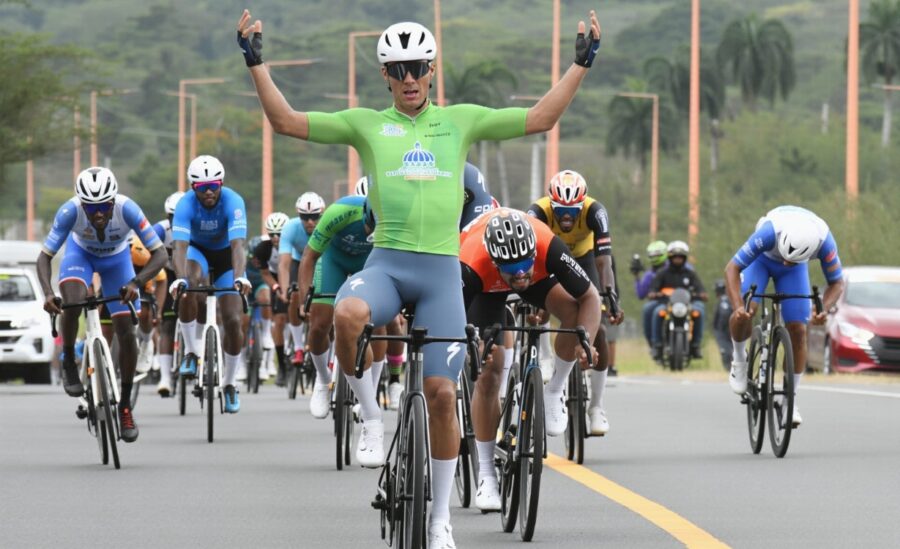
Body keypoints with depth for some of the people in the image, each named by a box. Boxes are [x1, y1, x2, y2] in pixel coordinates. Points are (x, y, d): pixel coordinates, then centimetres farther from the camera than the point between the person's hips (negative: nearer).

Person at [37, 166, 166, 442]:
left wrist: (136, 283, -52)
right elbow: (44, 257, -31)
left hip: (116, 259, 1)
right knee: (73, 302, -32)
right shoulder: (70, 211, -36)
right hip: (80, 253, -1)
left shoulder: (127, 209, -38)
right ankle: (69, 364, -4)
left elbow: (160, 254, -36)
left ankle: (125, 406, 12)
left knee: (127, 333, -5)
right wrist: (48, 293, -49)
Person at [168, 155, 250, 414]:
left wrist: (239, 277, -58)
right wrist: (180, 279, -57)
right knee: (188, 287, -36)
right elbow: (180, 246, -39)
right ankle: (191, 351, -19)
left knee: (233, 321, -9)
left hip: (226, 255, 0)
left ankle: (229, 384, 12)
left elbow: (237, 244, -40)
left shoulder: (233, 202, -30)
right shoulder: (186, 204, -29)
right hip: (198, 250, 0)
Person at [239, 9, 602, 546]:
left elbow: (539, 119, 10)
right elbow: (287, 121, 4)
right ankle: (372, 420, -12)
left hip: (441, 269, 1)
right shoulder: (366, 124, 8)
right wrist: (257, 62, -2)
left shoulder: (461, 120, 11)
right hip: (386, 262, -1)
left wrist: (582, 63, 6)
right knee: (348, 314, -36)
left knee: (442, 393, -3)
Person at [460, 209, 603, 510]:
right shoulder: (472, 267, -43)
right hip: (487, 284, -1)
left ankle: (554, 392, -5)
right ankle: (486, 474, -1)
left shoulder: (549, 248, -40)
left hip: (540, 274, 1)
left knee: (574, 311, -29)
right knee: (489, 374, -11)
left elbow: (590, 297, -31)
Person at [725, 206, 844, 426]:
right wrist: (738, 307, -51)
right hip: (762, 259, -2)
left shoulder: (824, 242, -36)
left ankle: (791, 398, 3)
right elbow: (732, 268, -38)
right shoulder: (770, 232, -43)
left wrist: (824, 310, -40)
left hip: (795, 271, 2)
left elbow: (837, 283, -20)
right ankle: (739, 359, 4)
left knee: (798, 331, -9)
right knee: (744, 313, -26)